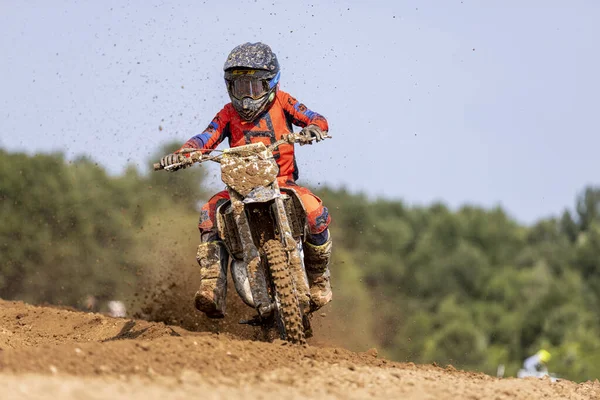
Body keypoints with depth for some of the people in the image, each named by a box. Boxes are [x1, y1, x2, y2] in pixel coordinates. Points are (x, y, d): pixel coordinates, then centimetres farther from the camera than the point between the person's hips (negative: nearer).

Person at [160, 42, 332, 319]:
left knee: (316, 213, -29)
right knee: (210, 213, -27)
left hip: (283, 182, -2)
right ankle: (212, 290, -35)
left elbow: (316, 119, -4)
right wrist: (183, 153, -25)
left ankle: (318, 277, -1)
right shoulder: (229, 114, 10)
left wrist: (313, 127, -30)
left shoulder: (282, 103, 6)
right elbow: (207, 138, -4)